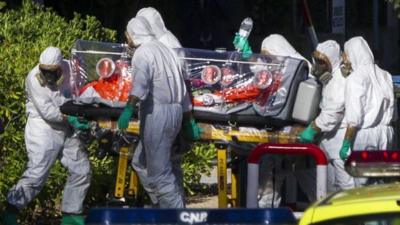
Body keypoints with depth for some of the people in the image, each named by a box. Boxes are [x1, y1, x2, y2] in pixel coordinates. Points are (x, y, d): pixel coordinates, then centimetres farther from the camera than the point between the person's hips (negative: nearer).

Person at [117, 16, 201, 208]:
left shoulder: (143, 52, -6)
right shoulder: (165, 50, 21)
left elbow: (140, 81, -26)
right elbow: (182, 88, 24)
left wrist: (129, 108, -38)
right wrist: (189, 120, 30)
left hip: (157, 114, -9)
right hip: (175, 112, 9)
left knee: (159, 171, -6)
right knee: (141, 163, 19)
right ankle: (163, 206, 16)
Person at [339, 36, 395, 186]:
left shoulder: (355, 79, -8)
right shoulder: (384, 76, 10)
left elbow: (354, 119, -13)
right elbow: (392, 114, 13)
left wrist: (345, 145, -10)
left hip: (364, 134, -6)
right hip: (385, 133, 6)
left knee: (363, 184, -3)